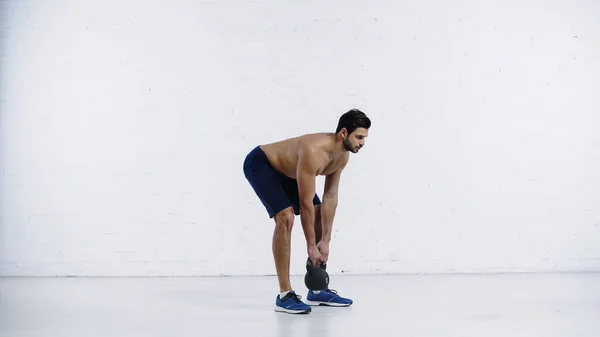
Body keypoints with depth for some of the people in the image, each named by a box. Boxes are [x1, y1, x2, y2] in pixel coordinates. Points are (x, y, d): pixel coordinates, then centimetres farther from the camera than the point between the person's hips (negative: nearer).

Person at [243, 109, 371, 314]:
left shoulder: (342, 156, -12)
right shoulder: (313, 152, -39)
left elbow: (330, 197, -7)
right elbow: (305, 203, -35)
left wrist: (325, 241, -11)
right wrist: (311, 246, -28)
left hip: (286, 170, 9)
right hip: (259, 164, -9)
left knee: (321, 217, 3)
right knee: (286, 218, -26)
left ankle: (317, 290, 11)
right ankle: (284, 294, -19)